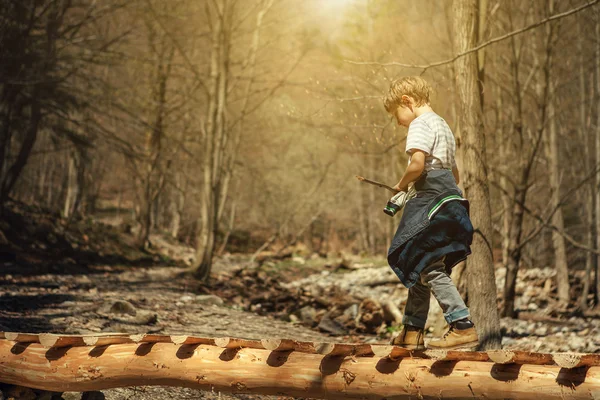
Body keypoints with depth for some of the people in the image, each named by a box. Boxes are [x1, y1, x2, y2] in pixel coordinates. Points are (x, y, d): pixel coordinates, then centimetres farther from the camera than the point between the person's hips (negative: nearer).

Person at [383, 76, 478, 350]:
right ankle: (412, 330, 19)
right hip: (451, 198, 10)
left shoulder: (420, 124, -7)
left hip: (432, 200, -10)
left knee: (430, 268, -10)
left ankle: (463, 327, -15)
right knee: (420, 265, 14)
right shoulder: (442, 125, 25)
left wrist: (402, 184, -5)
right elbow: (454, 172, 29)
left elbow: (417, 163, -23)